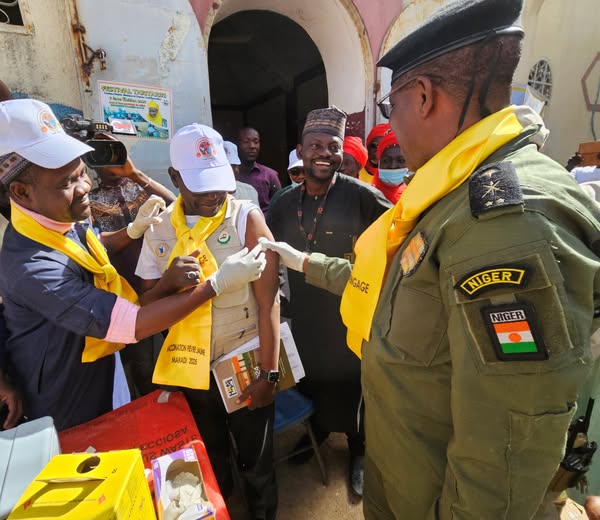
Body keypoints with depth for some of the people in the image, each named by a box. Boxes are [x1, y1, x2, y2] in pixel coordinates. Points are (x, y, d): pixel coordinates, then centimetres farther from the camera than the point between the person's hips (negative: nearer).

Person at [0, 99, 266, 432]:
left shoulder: (63, 218, -10)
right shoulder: (32, 267, -39)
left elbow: (91, 247, 15)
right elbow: (135, 325, -40)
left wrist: (134, 230, -3)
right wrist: (218, 281, -39)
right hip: (61, 404, -7)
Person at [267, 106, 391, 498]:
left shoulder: (361, 195, -17)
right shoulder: (284, 204, 0)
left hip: (349, 313, -4)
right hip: (303, 314, 5)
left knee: (350, 385, 17)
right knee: (310, 380, 25)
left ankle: (358, 449, 45)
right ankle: (318, 428, 56)